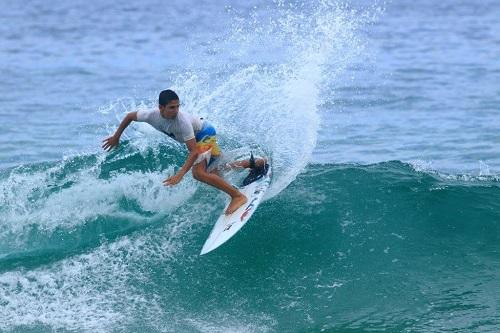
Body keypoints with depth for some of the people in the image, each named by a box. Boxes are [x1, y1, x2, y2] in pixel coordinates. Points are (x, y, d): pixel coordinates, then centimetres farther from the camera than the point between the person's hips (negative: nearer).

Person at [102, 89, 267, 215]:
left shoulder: (182, 121, -40)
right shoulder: (152, 116, -24)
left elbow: (194, 152, -39)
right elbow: (129, 116, -3)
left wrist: (180, 175, -48)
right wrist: (116, 137, 5)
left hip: (205, 134, -8)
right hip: (196, 137, 8)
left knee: (198, 172, -28)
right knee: (213, 174, 14)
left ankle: (238, 196, -21)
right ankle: (254, 163, 29)